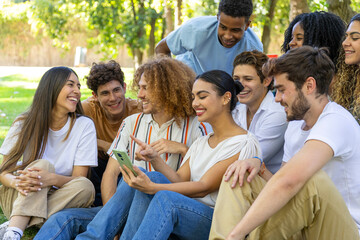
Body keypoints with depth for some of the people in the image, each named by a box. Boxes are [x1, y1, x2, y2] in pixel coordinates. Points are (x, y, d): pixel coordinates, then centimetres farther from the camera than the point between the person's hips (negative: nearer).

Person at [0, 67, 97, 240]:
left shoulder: (84, 126, -6)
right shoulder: (24, 124, -5)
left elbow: (79, 178, -11)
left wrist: (52, 179, -33)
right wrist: (17, 182, -32)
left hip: (57, 201, 1)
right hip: (16, 199, -1)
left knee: (85, 187, -29)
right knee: (43, 164, -27)